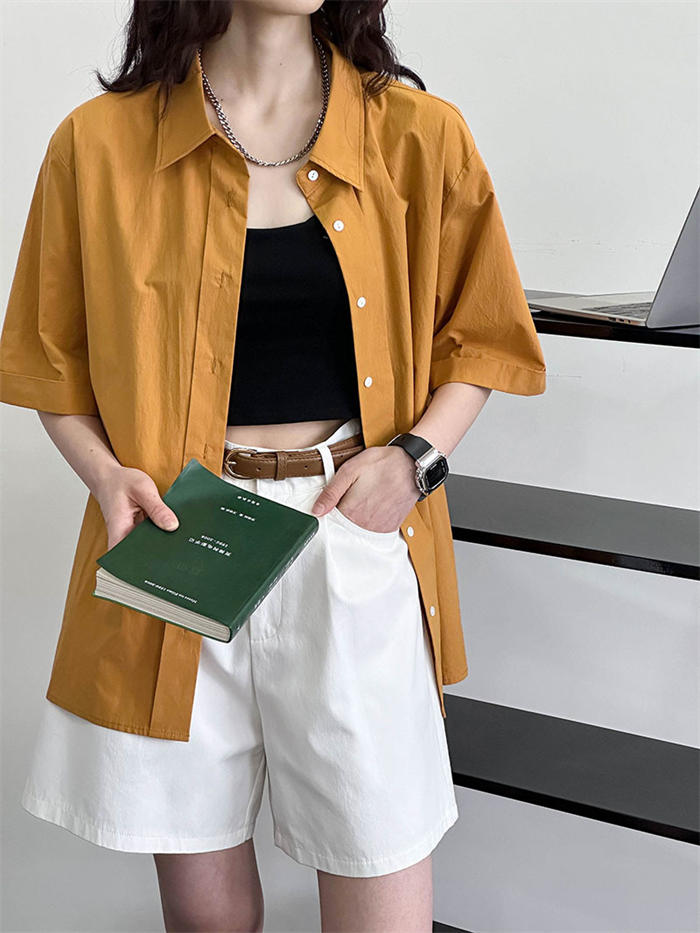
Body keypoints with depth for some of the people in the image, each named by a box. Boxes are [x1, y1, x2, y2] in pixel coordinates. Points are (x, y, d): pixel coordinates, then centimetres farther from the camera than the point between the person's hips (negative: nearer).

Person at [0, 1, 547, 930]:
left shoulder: (418, 135, 2)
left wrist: (415, 454, -6)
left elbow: (479, 337, 12)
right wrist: (106, 474, -8)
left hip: (358, 544, 0)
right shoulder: (99, 142, 1)